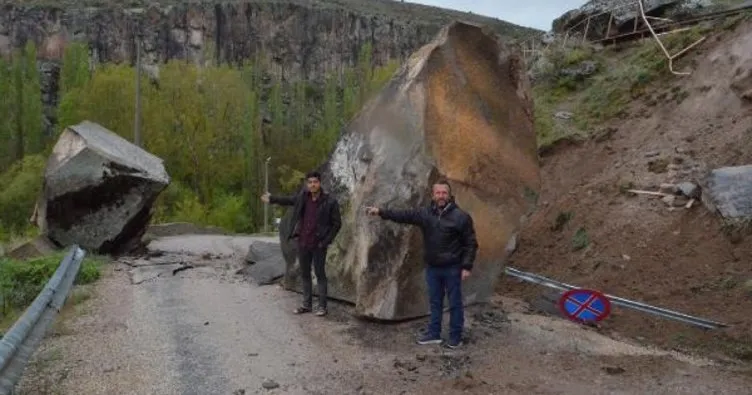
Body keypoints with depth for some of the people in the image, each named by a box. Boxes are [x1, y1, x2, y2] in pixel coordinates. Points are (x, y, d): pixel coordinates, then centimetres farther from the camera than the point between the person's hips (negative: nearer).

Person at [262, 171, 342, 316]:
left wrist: (326, 241, -11)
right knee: (304, 274, 13)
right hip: (302, 243, 5)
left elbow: (337, 224, -7)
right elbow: (290, 200, 23)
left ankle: (322, 306, 11)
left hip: (318, 245, -5)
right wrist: (272, 199, 30)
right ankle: (306, 304, 24)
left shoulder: (330, 202, -12)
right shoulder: (303, 196, 1)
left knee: (320, 274, 2)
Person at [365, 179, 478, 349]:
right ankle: (434, 334, 27)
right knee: (435, 302, 15)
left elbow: (471, 243, -8)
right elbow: (403, 215, -5)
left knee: (455, 303, 6)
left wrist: (467, 266, -13)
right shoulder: (425, 214, 0)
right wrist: (381, 212, -16)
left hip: (452, 268, -4)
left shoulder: (461, 216, -11)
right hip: (432, 267, 5)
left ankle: (455, 337, 18)